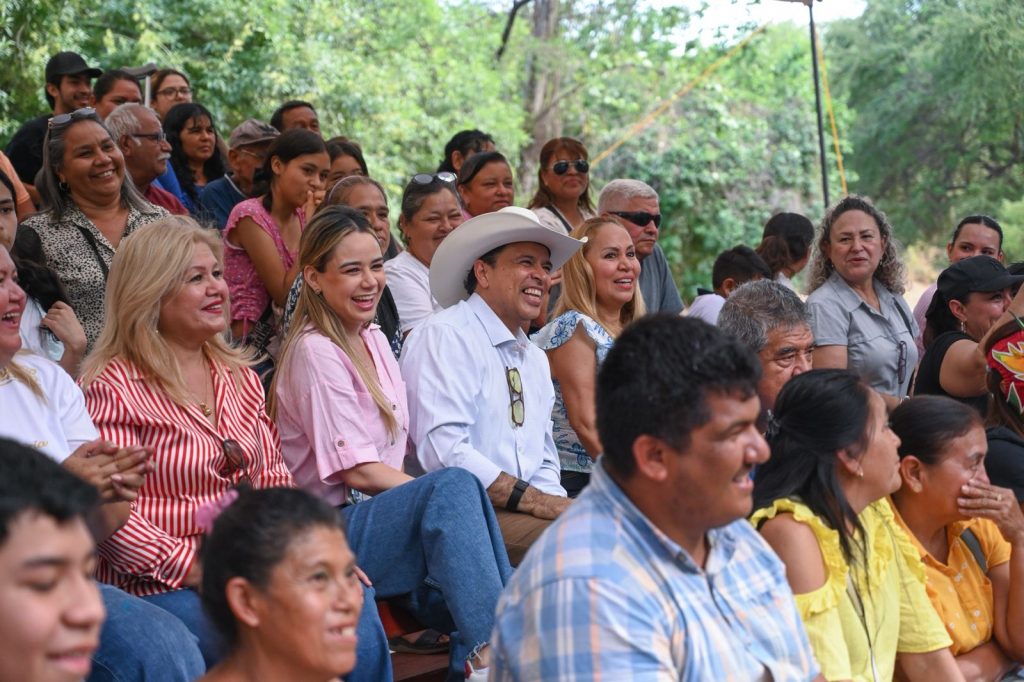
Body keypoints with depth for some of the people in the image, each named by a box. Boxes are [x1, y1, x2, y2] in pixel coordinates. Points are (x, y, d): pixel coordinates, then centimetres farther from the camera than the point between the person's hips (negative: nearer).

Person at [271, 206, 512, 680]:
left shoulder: (375, 341, 16)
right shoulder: (315, 353, -10)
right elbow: (359, 471, -14)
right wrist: (440, 494, -12)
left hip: (387, 524, 7)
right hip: (332, 532, -7)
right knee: (455, 486, -32)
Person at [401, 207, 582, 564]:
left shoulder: (536, 360, 22)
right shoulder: (443, 337, -7)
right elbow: (444, 453, -18)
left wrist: (558, 505, -1)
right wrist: (539, 502, -18)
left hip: (521, 510, 8)